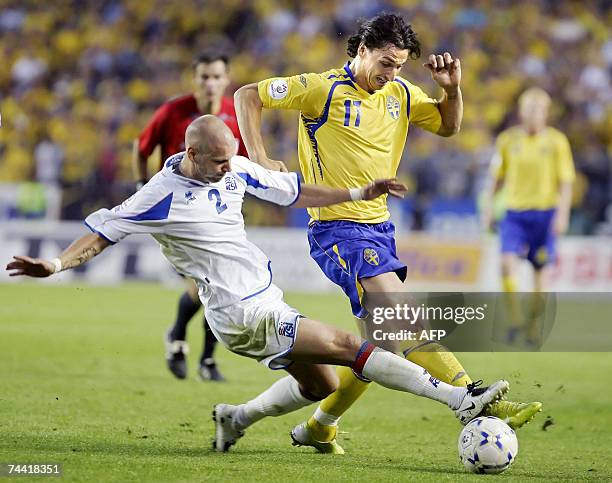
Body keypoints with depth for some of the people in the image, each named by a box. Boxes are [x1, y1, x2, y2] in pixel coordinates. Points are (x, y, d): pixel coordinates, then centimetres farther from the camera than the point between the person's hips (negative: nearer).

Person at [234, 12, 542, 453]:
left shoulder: (400, 93, 10)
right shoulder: (324, 89, -10)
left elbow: (448, 126, 23)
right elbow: (248, 96, -5)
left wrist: (452, 89, 3)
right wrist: (258, 159, -14)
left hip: (379, 227, 8)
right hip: (338, 228, -8)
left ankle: (319, 428, 23)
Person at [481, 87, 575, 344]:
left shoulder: (556, 141, -1)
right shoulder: (507, 140, 4)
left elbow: (566, 181, -2)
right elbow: (495, 177, 11)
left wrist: (562, 214, -11)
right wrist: (487, 207, 4)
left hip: (545, 213, -1)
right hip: (514, 213, 1)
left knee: (540, 270, 4)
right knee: (507, 262, -19)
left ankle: (534, 324, 18)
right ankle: (515, 318, -8)